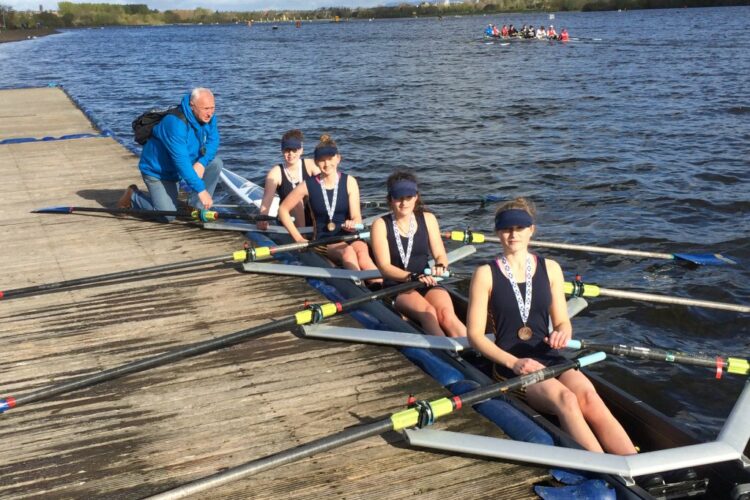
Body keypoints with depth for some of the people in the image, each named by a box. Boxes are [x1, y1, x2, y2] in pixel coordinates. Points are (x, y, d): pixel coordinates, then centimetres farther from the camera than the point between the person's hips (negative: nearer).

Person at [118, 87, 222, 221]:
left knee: (215, 163, -12)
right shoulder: (176, 123, -35)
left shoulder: (208, 117, -12)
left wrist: (202, 163, -31)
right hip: (156, 170, -7)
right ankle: (133, 196, 12)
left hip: (175, 171, 7)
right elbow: (181, 161, -38)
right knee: (167, 216, -14)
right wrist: (201, 190, -40)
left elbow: (212, 141, -9)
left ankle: (196, 207, -2)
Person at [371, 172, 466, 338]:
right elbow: (384, 267, -8)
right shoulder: (381, 225, 0)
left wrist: (440, 266, -17)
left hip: (428, 284, 3)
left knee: (447, 314, -29)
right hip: (397, 287, -3)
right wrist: (413, 277, -25)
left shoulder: (427, 219, 10)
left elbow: (440, 255, 8)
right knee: (428, 312, -34)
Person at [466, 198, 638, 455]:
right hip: (510, 364, -3)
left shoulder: (550, 269, 12)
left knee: (588, 396, -29)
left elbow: (562, 322, 17)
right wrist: (513, 362, -15)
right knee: (564, 398, -33)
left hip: (549, 357, 3)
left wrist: (562, 333, -9)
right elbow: (475, 334, -2)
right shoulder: (486, 274, 2)